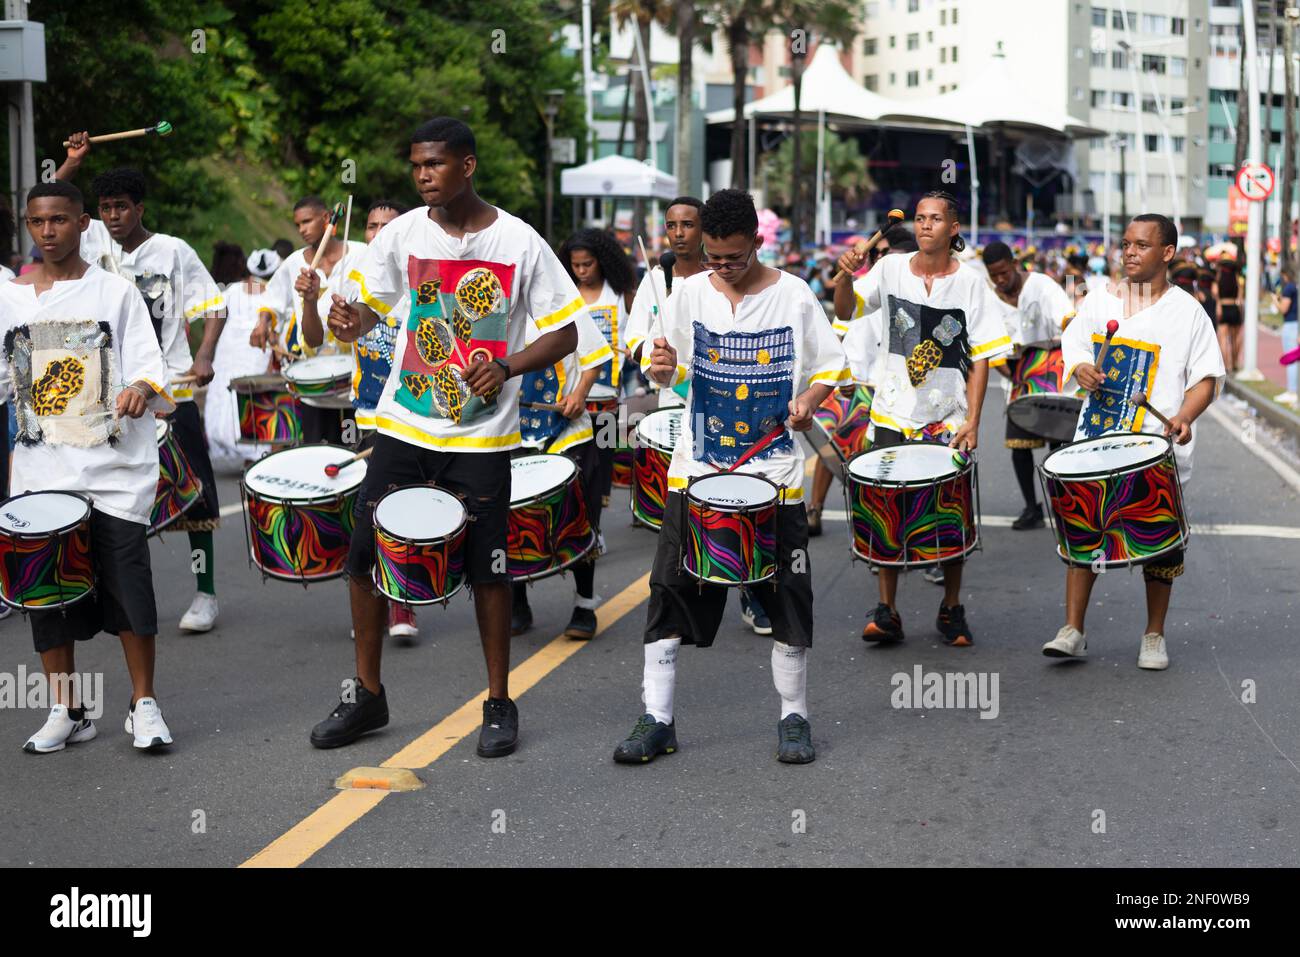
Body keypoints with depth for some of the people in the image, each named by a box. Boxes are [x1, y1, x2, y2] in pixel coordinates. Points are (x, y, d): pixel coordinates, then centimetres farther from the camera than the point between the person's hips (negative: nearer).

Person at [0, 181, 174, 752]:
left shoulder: (115, 292, 4)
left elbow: (147, 364, -3)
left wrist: (140, 389, -24)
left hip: (114, 464, -3)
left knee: (127, 578, -5)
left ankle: (144, 704, 8)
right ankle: (66, 712, 17)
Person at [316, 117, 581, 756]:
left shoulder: (519, 242, -6)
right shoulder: (404, 232, 0)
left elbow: (564, 334, -3)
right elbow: (368, 308, 2)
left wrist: (507, 368, -19)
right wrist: (349, 320, -22)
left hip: (482, 437, -3)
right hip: (404, 425, 3)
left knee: (487, 569, 4)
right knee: (364, 553, 3)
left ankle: (499, 704, 19)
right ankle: (366, 695, 19)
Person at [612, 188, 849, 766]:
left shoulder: (794, 297, -3)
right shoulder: (692, 294, 2)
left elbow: (831, 366, 3)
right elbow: (669, 372, 8)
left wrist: (809, 399, -16)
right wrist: (660, 365, -15)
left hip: (774, 472, -2)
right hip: (696, 469, 2)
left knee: (787, 595, 3)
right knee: (671, 588, 0)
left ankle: (794, 717, 18)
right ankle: (657, 719, 8)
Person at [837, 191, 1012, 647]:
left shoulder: (969, 282, -2)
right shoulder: (891, 269, 2)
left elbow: (981, 356, -2)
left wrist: (972, 420, -8)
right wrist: (847, 275, -20)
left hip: (949, 420, -1)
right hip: (894, 414, 1)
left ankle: (952, 611, 18)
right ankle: (886, 611, 8)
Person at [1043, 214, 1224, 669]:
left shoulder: (1187, 311, 0)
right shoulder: (1099, 299, 8)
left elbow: (1207, 377, -1)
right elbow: (1072, 343, 18)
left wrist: (1185, 416, -20)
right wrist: (1080, 369, -5)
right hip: (1095, 440, 2)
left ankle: (1154, 637, 18)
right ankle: (1073, 631, 7)